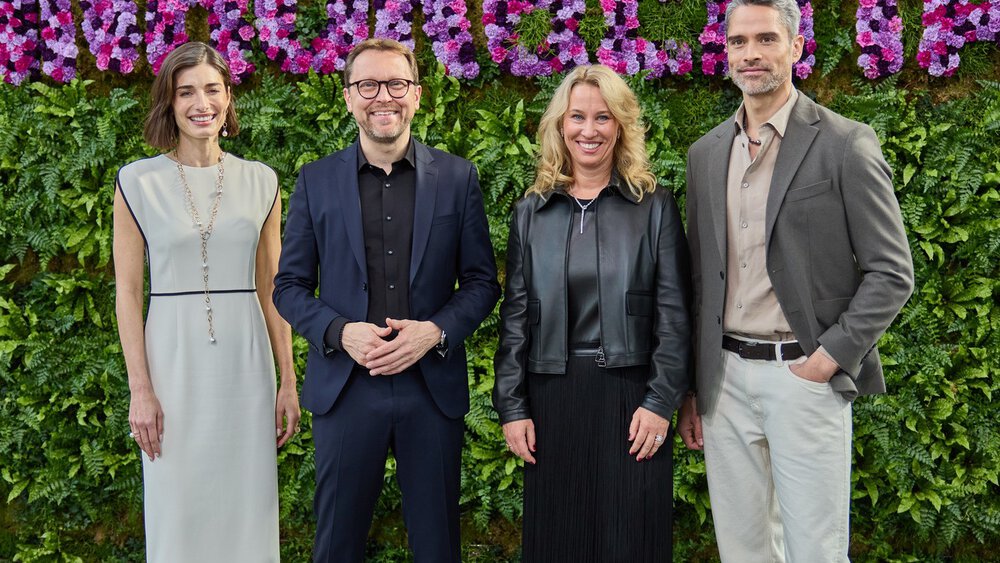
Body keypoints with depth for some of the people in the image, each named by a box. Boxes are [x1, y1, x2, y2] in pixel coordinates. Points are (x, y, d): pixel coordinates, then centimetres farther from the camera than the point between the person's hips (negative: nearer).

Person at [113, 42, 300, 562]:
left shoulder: (260, 182, 6)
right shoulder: (138, 182, -1)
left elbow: (271, 290, 9)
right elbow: (127, 291, -1)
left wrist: (288, 382, 6)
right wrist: (140, 390, -6)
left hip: (245, 364, 2)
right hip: (174, 361, -2)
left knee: (248, 506, 8)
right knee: (177, 512, 5)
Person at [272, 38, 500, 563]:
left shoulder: (457, 177, 3)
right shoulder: (316, 180, 3)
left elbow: (482, 282, 5)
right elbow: (289, 286, 5)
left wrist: (434, 331, -13)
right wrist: (340, 333, -13)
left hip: (433, 386, 0)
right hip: (345, 387, 0)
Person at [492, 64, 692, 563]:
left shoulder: (655, 207, 1)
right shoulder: (531, 212, 7)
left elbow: (673, 314, -1)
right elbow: (515, 315, 6)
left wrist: (660, 402, -8)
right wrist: (511, 406, 1)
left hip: (629, 392, -2)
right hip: (552, 393, 2)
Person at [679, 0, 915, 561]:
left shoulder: (845, 145, -5)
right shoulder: (706, 153, 11)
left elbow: (892, 274, -6)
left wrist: (826, 361, -12)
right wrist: (691, 387, 12)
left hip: (805, 377, -4)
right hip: (725, 378, 5)